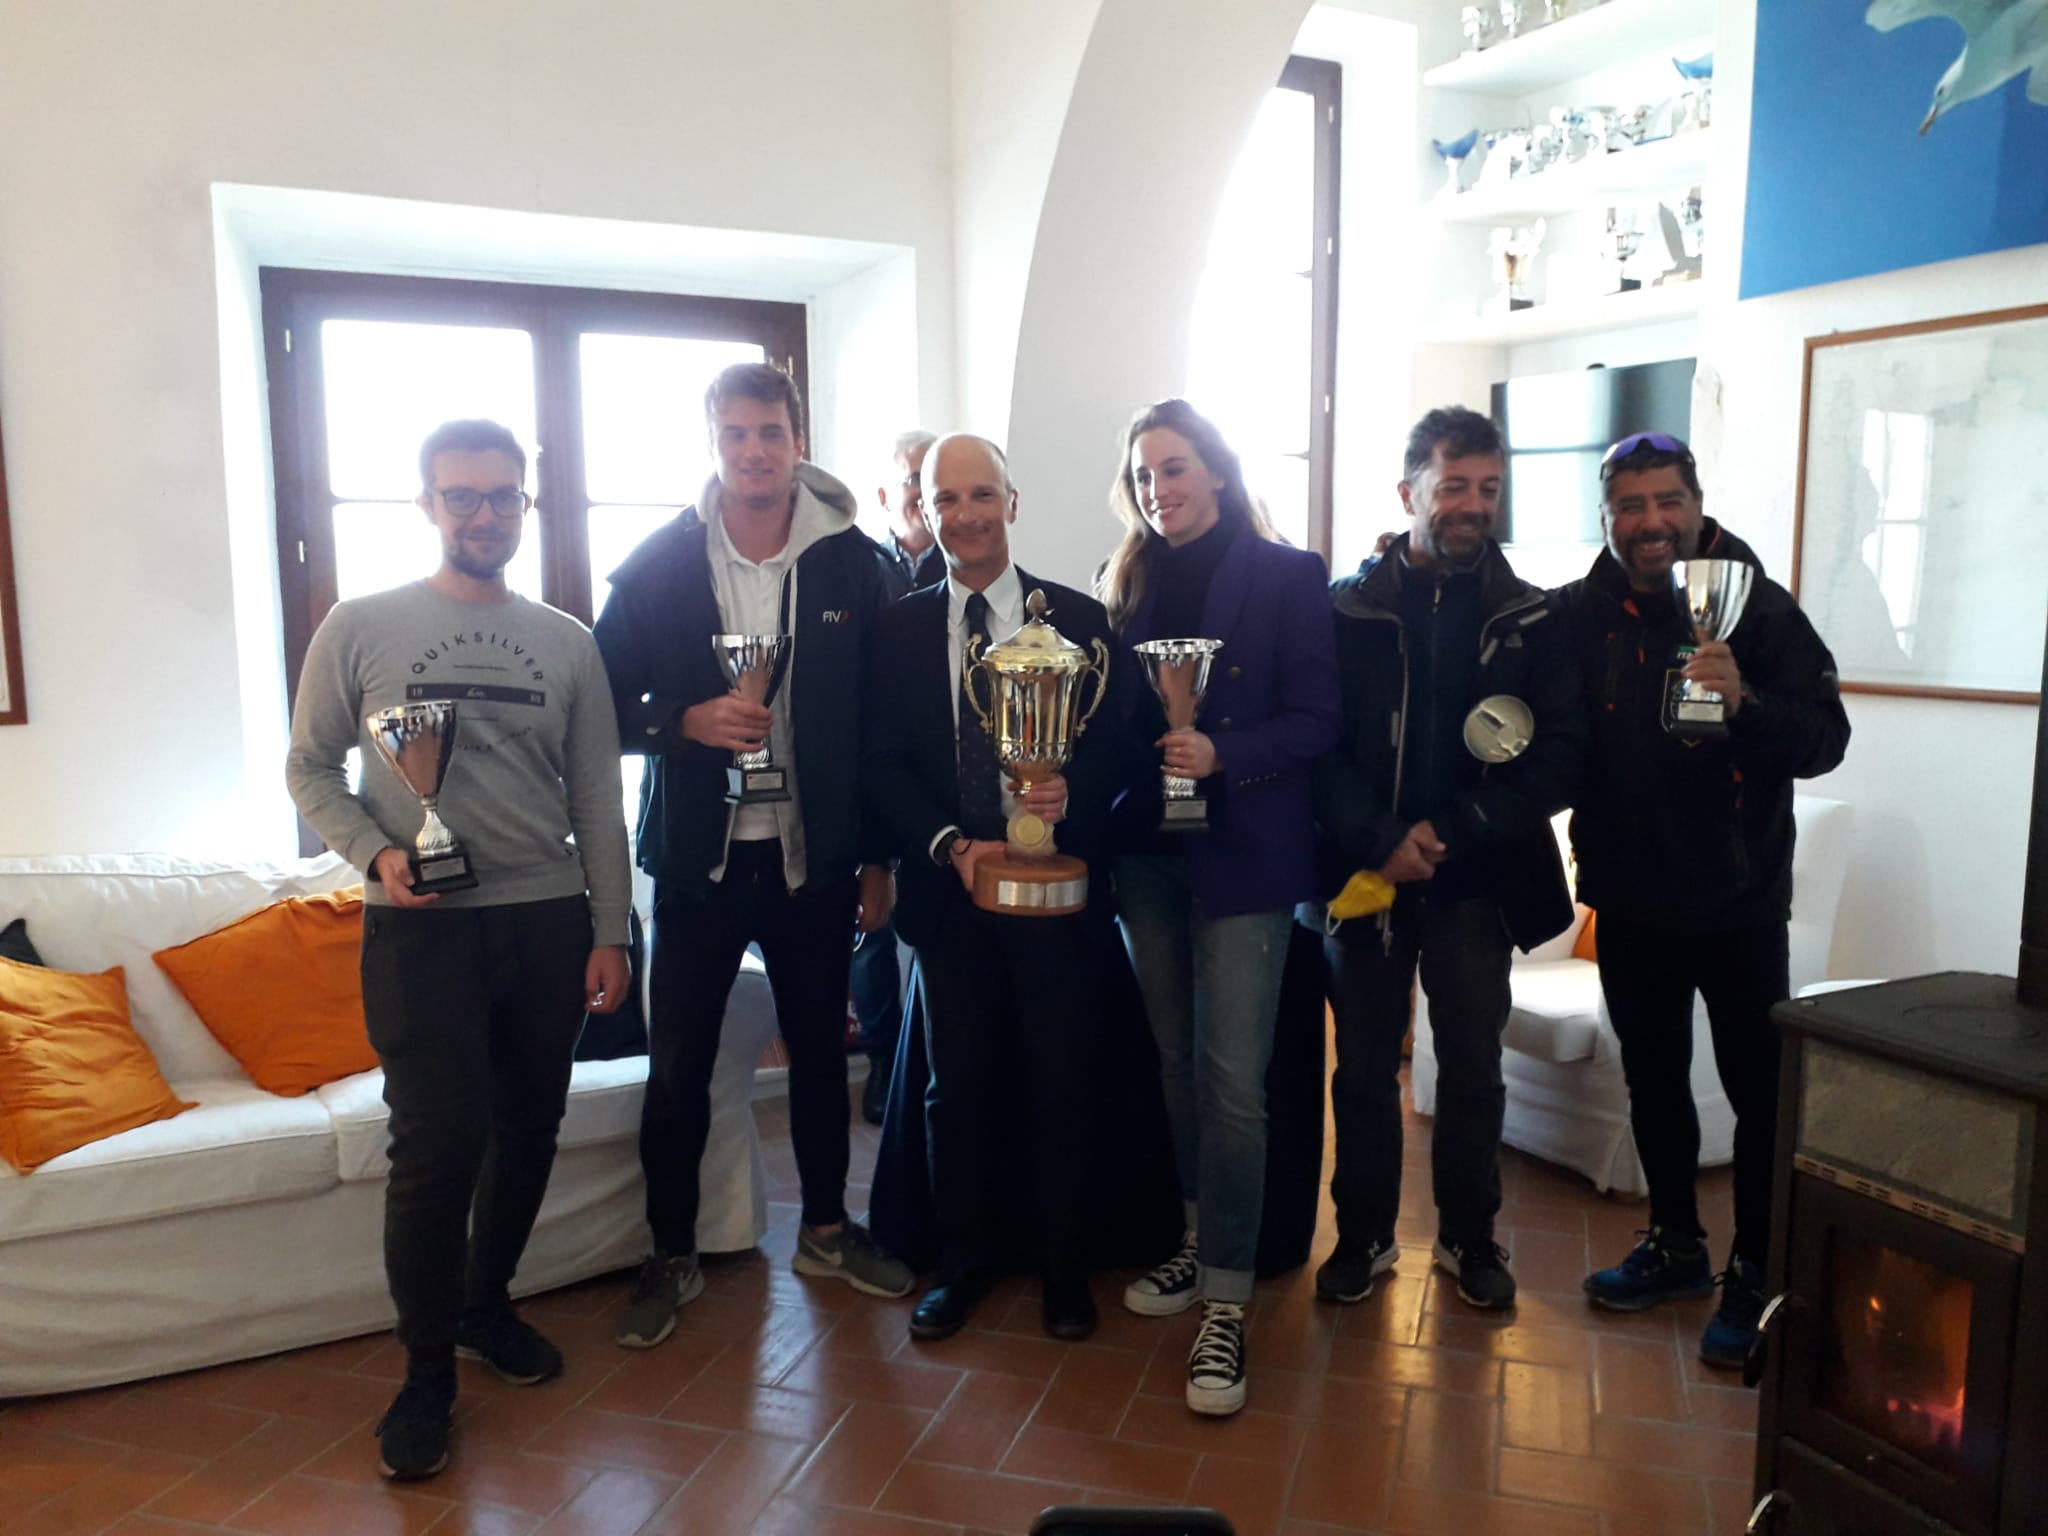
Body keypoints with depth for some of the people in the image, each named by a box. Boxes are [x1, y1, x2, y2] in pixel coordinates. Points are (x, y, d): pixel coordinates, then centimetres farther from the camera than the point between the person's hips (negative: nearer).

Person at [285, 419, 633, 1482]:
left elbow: (596, 798, 7)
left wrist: (610, 932, 4)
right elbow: (310, 767, 6)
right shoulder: (359, 628, 1)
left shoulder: (567, 644, 6)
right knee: (438, 1144, -5)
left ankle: (486, 1304, 35)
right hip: (421, 925, -3)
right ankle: (427, 1373, 14)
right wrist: (375, 854, -12)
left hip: (548, 921, 3)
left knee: (528, 1131, 11)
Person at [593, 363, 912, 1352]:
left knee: (820, 1048, 14)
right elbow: (606, 706, 0)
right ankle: (671, 1257, 26)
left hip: (814, 855, 1)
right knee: (677, 1066, 6)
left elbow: (883, 717, 1)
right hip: (697, 856, -1)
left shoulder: (850, 562, -2)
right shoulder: (658, 564, -3)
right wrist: (689, 722, -19)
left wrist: (878, 859, 1)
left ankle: (825, 1231, 34)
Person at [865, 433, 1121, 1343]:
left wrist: (1069, 793, -22)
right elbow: (883, 767, 1)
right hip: (948, 887, 2)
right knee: (956, 1086, 12)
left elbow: (1109, 748, -1)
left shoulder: (1076, 618, 0)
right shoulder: (899, 629, 5)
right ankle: (963, 1260, 30)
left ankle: (1063, 1267, 26)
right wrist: (951, 846, -13)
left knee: (1061, 1081, 6)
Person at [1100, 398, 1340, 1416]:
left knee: (1230, 1081, -6)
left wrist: (1223, 756, -21)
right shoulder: (1129, 585, 10)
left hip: (1243, 856, -5)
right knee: (1178, 1065, 14)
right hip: (1147, 854, 5)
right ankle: (1203, 1244, 31)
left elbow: (1316, 719, -7)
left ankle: (1225, 1304, 3)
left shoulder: (1287, 577, -3)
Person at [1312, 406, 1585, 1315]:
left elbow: (1560, 755, -3)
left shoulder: (1529, 620, 4)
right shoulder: (1346, 608, 0)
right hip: (1363, 874, -1)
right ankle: (1364, 1236, 27)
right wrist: (1378, 840, -17)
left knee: (1473, 1073, 11)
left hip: (1476, 879, 1)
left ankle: (1469, 1236, 30)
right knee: (1364, 1070, 9)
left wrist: (1453, 831, -13)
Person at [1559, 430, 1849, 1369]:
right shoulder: (1580, 615, -1)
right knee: (1652, 1079, 17)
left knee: (1759, 1091, 5)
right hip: (1629, 897, 3)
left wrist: (1743, 701, -31)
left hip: (1738, 900, -3)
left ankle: (1753, 1276, 22)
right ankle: (1676, 1244, 35)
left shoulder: (1759, 606, -9)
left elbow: (1825, 739, -15)